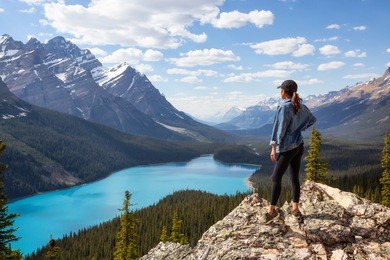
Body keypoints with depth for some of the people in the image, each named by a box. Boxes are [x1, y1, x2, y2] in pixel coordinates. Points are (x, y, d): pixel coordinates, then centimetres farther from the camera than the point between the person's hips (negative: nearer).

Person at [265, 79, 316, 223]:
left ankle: (271, 210, -4)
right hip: (299, 146, 8)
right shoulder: (300, 106, 7)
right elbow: (312, 119, 23)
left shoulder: (284, 107, -15)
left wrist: (274, 147, -13)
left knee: (276, 178, -4)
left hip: (287, 147, -8)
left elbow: (280, 129, -17)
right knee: (295, 178, 12)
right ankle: (295, 208, 17)